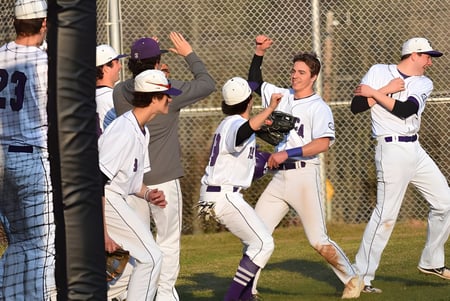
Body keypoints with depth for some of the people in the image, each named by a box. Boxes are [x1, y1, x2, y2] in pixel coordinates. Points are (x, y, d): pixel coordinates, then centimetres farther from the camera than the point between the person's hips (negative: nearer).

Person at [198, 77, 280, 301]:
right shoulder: (236, 124, -17)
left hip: (215, 195, 11)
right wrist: (269, 109, -49)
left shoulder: (226, 123, 15)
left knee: (255, 240, 21)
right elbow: (242, 134, -44)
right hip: (224, 196, -11)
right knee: (263, 243, -13)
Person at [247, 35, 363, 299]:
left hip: (305, 176, -6)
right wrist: (260, 53, 13)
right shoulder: (282, 96, 13)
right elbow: (255, 83, 26)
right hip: (280, 178, 6)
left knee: (318, 241, -7)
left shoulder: (319, 107, -6)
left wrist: (287, 154, -22)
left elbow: (323, 143, -20)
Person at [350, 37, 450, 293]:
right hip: (392, 150, -7)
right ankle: (361, 277, -9)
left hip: (415, 150, 7)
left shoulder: (424, 83, 9)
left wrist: (374, 93, -10)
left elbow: (405, 110, -8)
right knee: (386, 214, -12)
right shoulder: (379, 72, -2)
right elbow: (356, 106, -8)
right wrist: (386, 90, -12)